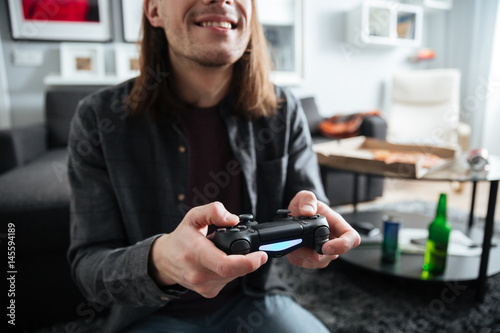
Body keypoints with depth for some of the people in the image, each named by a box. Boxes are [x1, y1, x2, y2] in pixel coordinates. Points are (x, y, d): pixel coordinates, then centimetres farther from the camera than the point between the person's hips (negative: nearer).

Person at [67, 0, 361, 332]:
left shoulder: (284, 111, -6)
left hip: (255, 300, 1)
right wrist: (158, 262, -37)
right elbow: (89, 263, -13)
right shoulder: (100, 119, -13)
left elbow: (316, 212, -2)